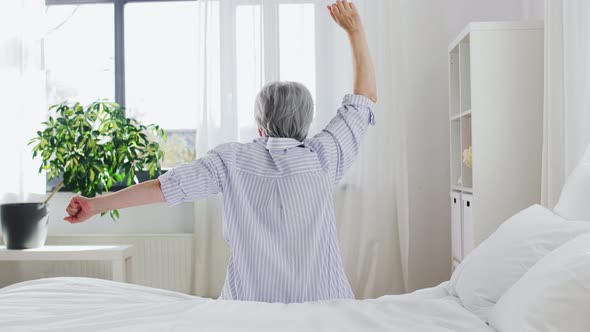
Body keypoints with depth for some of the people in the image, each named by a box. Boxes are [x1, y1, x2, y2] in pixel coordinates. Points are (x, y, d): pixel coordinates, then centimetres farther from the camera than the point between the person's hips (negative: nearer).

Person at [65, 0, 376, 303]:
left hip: (250, 300, 1)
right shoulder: (322, 157, -7)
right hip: (323, 303, -1)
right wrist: (355, 30, 9)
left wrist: (95, 205, -7)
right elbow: (366, 96, 3)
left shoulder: (232, 160, -7)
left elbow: (165, 187, -12)